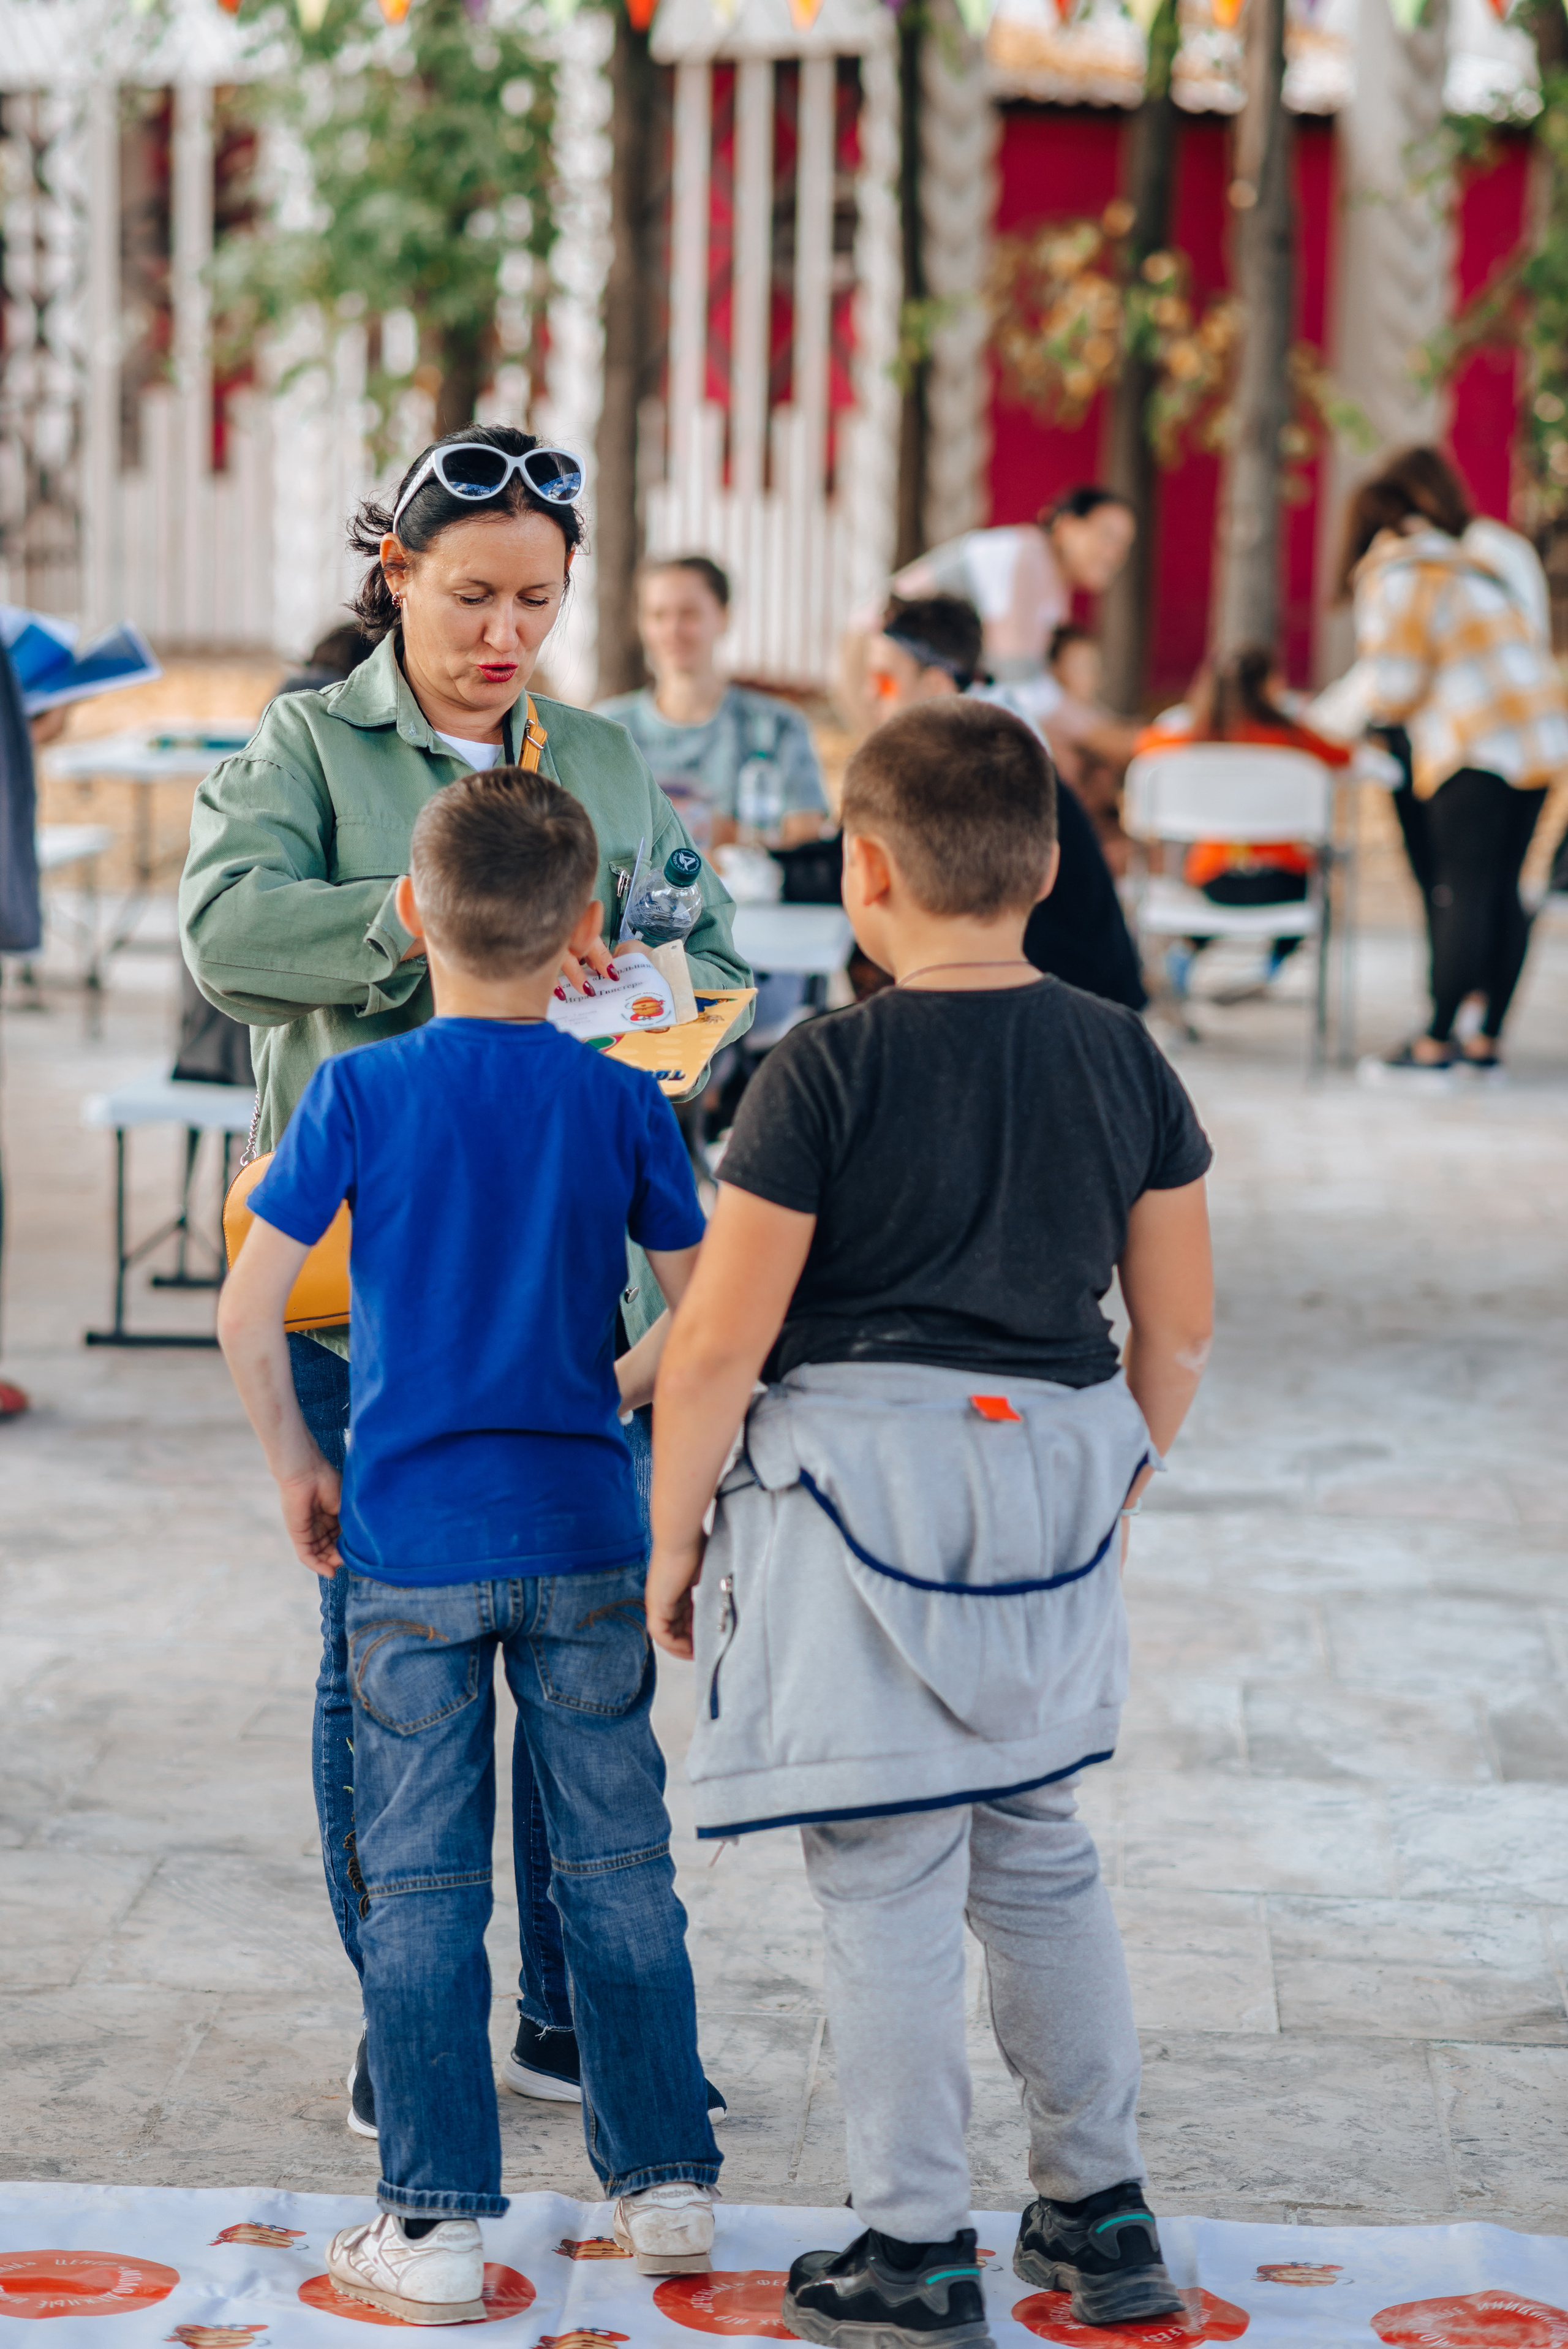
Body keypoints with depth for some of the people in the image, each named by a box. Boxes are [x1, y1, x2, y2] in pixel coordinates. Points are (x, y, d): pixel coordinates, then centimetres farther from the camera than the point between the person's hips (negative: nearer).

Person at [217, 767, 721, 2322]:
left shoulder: (361, 1094, -7)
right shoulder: (621, 1103, -3)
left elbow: (246, 1309, -7)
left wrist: (295, 1465, 7)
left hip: (411, 1544, -2)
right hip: (586, 1538, 2)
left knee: (420, 1884, 5)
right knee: (618, 1866, 12)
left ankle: (437, 2224, 7)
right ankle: (664, 2181, 19)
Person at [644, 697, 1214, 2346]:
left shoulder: (828, 1070, -13)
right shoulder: (1123, 1059, 3)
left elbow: (720, 1339, -13)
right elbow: (1180, 1331, 7)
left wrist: (672, 1536, -1)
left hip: (858, 1481, -5)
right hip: (1054, 1476, 6)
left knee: (886, 1886, 2)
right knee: (1036, 1856, 19)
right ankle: (1102, 2211, 25)